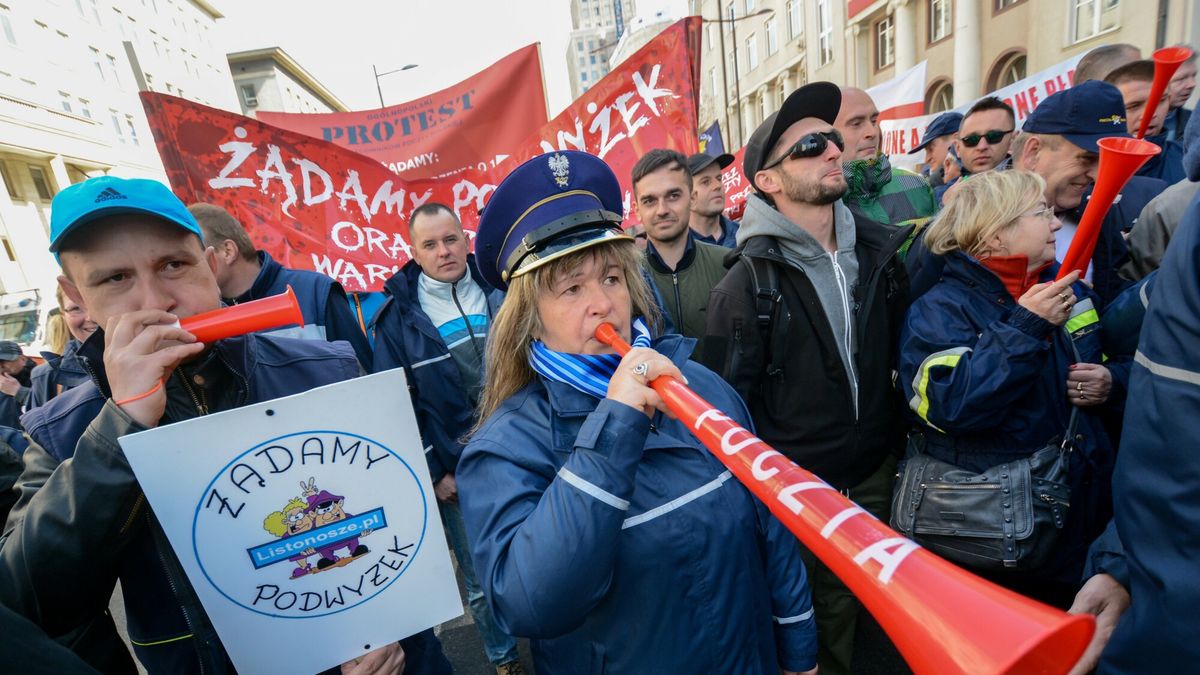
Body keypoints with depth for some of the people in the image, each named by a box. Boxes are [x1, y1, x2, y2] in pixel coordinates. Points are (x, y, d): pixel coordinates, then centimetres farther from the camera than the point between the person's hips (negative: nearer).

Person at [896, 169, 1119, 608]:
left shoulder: (1068, 288, 6)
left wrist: (1111, 383, -4)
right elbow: (951, 406, -31)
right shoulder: (938, 311, -17)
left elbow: (1119, 361, 19)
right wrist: (1023, 327, -30)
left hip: (1084, 509, 7)